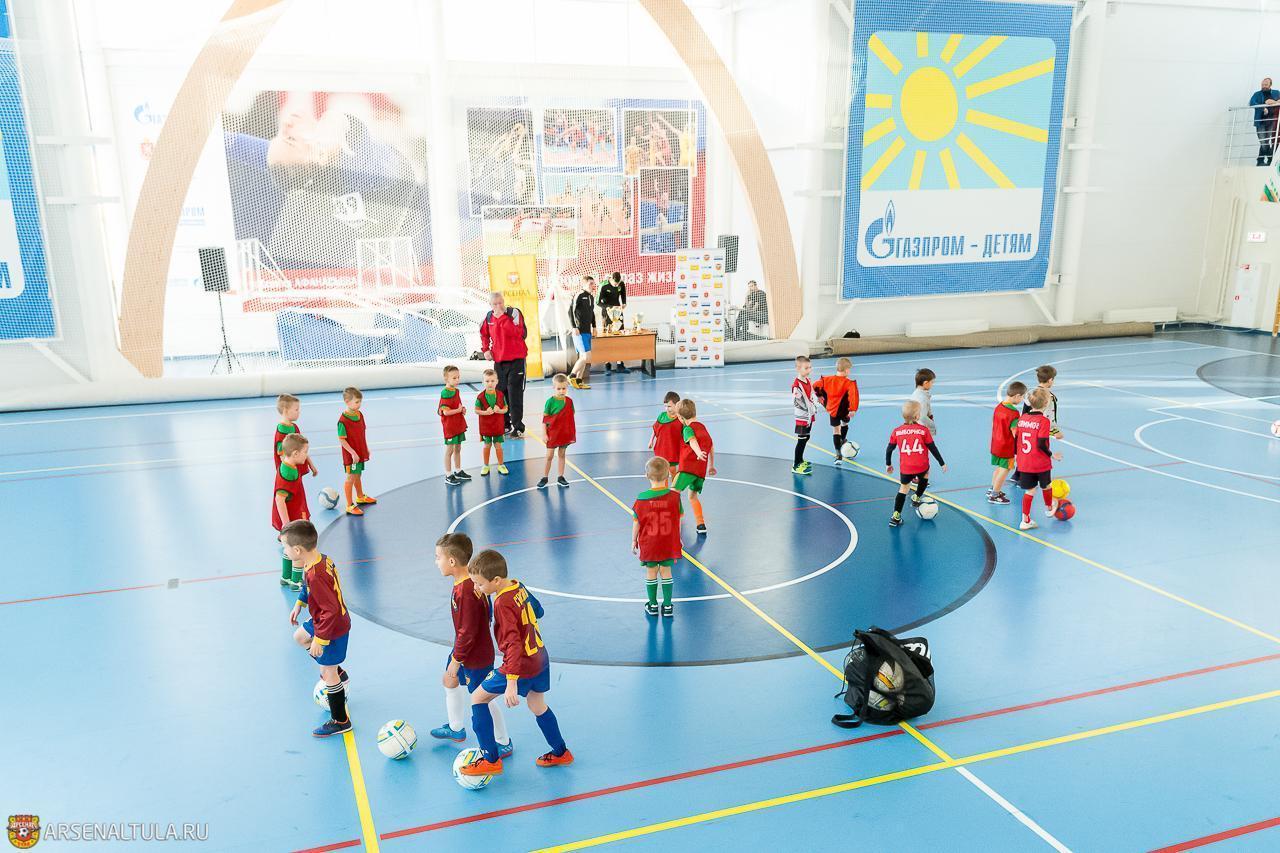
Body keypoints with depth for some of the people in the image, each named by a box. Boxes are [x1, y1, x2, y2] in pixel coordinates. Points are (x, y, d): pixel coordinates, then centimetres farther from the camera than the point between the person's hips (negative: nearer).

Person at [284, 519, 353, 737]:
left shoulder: (315, 575, -37)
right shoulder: (322, 559, -8)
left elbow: (330, 611, -34)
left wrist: (320, 639, -25)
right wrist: (299, 604, 18)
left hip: (333, 629, -10)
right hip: (323, 619, 10)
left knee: (329, 673, 4)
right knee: (300, 636, 31)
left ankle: (340, 721, 20)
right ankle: (337, 673, 38)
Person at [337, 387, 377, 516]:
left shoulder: (359, 415, 2)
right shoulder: (343, 420, -22)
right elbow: (341, 440, -21)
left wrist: (366, 448, 16)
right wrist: (353, 453, -23)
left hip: (360, 453, 8)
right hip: (351, 455, -8)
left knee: (358, 475, 24)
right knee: (350, 478, 0)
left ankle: (360, 497, 43)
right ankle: (350, 506, 8)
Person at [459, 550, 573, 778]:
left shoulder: (503, 604, -24)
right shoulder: (519, 586, -1)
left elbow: (513, 644, -30)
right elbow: (537, 610, 17)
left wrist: (511, 682, -33)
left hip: (522, 666, -9)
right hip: (541, 658, 9)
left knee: (478, 698, 4)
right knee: (538, 706, 27)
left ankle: (491, 760, 7)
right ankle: (560, 753, 41)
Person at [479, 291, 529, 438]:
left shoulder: (514, 313, -10)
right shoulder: (488, 317, 6)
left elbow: (517, 332, -25)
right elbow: (484, 333, 25)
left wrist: (502, 317, -26)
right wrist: (485, 349, 11)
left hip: (516, 359, -5)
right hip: (498, 360, 5)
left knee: (514, 392, -9)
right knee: (500, 392, 9)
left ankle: (518, 427, -5)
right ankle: (504, 424, 23)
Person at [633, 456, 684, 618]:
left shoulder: (641, 498, -15)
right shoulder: (674, 496, -13)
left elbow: (636, 522, -7)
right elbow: (678, 520, -2)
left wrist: (634, 540, 8)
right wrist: (678, 540, 13)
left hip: (648, 544, -1)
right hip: (669, 544, 1)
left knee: (651, 572, 14)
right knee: (666, 572, 12)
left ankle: (653, 605, 24)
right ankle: (667, 606, 17)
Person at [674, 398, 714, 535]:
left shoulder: (687, 429, -4)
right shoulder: (703, 427, 19)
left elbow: (692, 441, -26)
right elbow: (711, 446, 27)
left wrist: (698, 453, -46)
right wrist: (711, 466, 36)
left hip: (688, 467, -8)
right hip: (702, 470, 8)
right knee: (693, 496, 22)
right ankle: (701, 525, 18)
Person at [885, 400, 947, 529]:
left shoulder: (896, 431, 2)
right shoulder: (924, 430, -4)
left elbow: (889, 450, 7)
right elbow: (933, 448, 1)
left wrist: (888, 464, 21)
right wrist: (942, 463, 12)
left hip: (905, 468, 1)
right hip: (921, 467, -1)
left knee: (903, 488, 12)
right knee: (925, 474, 32)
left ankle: (896, 516, 3)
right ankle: (917, 498, 40)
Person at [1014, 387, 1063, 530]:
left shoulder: (1022, 418, 0)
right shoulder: (1044, 421, -17)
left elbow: (1015, 439, 6)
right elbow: (1041, 444, -21)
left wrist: (1016, 455, 19)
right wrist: (1052, 455, -7)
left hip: (1023, 463, 4)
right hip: (1041, 463, -4)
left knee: (1030, 490, 12)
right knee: (1046, 486, 22)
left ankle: (1025, 520, 10)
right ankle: (1049, 508, 47)